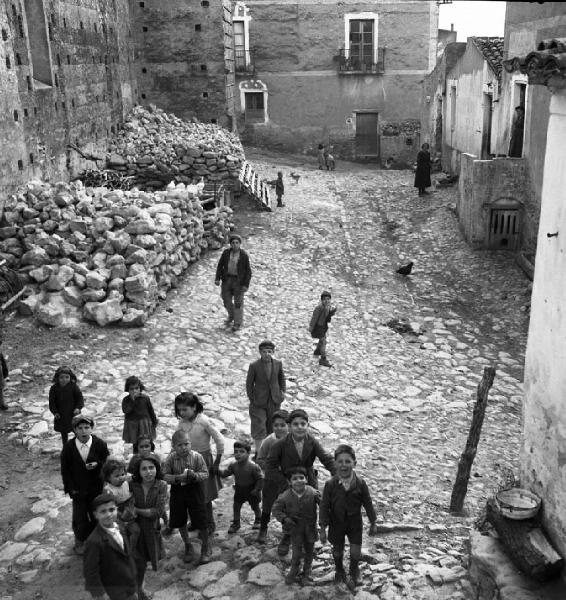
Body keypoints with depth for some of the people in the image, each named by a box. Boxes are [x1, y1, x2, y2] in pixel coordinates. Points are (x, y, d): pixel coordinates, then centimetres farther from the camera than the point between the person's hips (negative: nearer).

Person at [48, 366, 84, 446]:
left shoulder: (74, 387, -11)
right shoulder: (54, 388, -8)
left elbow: (80, 398, -5)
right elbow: (52, 402, -3)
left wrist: (78, 408, -21)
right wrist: (55, 412, -15)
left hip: (73, 414, -2)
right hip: (61, 416, 2)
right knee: (63, 433, 17)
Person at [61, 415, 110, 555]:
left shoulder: (100, 445, -12)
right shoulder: (68, 447, -11)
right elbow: (65, 470, -3)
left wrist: (97, 465, -23)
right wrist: (71, 488, -6)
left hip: (96, 488, 0)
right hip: (78, 490, 0)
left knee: (96, 516, 12)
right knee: (80, 517, 11)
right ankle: (80, 540, 37)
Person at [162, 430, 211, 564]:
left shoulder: (197, 456, -14)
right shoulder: (171, 458, -10)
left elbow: (205, 473, -8)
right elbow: (165, 475, -9)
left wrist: (195, 476, -28)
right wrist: (177, 478, -27)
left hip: (194, 490, -2)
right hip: (177, 491, 2)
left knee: (201, 521, 2)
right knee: (180, 522, 14)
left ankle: (205, 547, 27)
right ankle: (188, 546, 37)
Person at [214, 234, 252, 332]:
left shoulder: (244, 255, -13)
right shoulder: (226, 252, -4)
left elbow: (248, 271, -9)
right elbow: (220, 265, 4)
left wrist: (246, 285, -13)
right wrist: (217, 278, -3)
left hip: (239, 281, -4)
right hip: (227, 279, 4)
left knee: (238, 303, 5)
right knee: (226, 300, 14)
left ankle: (237, 322, 21)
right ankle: (231, 316, 40)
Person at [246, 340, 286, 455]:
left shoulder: (278, 364, -3)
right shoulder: (254, 366, -13)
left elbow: (282, 379, 14)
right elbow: (249, 384, -5)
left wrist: (282, 392, 4)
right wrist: (252, 400, -5)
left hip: (274, 402, 4)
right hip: (259, 402, -4)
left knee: (272, 428, 14)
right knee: (259, 429, -5)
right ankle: (258, 452, 4)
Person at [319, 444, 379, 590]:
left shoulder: (360, 483, -17)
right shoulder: (330, 484, -19)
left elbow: (368, 504, -5)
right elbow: (324, 507, -12)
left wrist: (373, 523, 2)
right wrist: (323, 529, -11)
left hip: (354, 523, 0)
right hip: (336, 523, 0)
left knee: (355, 553, 3)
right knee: (337, 551, 17)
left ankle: (354, 574, 35)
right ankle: (339, 571, 49)